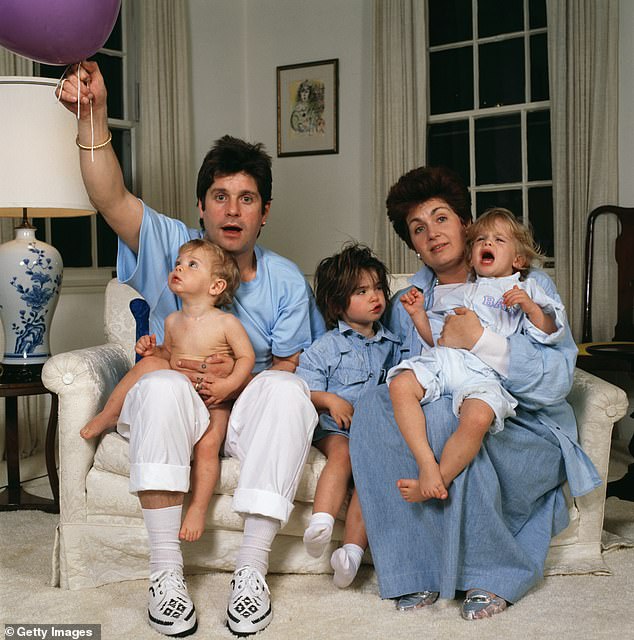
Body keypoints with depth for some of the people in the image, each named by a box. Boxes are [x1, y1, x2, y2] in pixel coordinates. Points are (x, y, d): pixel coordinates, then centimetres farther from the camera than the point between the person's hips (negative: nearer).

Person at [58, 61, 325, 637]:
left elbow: (287, 367, 2)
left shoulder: (286, 282, 4)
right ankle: (166, 576, -32)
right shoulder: (173, 247, 0)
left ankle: (252, 570, -29)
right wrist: (93, 113, -30)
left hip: (247, 410, 1)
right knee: (162, 386, -36)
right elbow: (110, 198, -17)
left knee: (287, 391, -32)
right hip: (176, 412, -1)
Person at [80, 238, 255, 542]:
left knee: (207, 445, -30)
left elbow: (247, 357, -6)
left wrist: (229, 384, -21)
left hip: (212, 404, -5)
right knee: (150, 363, -16)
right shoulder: (172, 321, 6)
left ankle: (198, 509, -18)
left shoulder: (226, 323, -11)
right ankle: (107, 416, -3)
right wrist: (152, 349, -1)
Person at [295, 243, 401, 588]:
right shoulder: (325, 347, 8)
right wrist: (329, 400, -14)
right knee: (342, 454, -34)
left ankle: (352, 549, -32)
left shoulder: (391, 344, 19)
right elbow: (304, 390, 2)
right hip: (336, 428, -2)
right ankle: (320, 523, -46)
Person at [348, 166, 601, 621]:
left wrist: (481, 342, -22)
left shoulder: (527, 284, 1)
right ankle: (419, 571, -21)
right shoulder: (407, 304, 14)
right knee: (374, 405, -24)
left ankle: (492, 575, -17)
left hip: (528, 435, -4)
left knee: (444, 416, -34)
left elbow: (557, 380, -11)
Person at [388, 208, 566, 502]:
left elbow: (549, 332, 11)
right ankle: (427, 463, -26)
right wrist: (418, 313, 17)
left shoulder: (523, 289, 23)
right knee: (400, 385, -28)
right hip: (440, 360, 4)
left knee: (477, 418, -36)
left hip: (482, 370, -4)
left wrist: (530, 306, -4)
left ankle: (440, 480, -19)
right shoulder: (451, 292, 33)